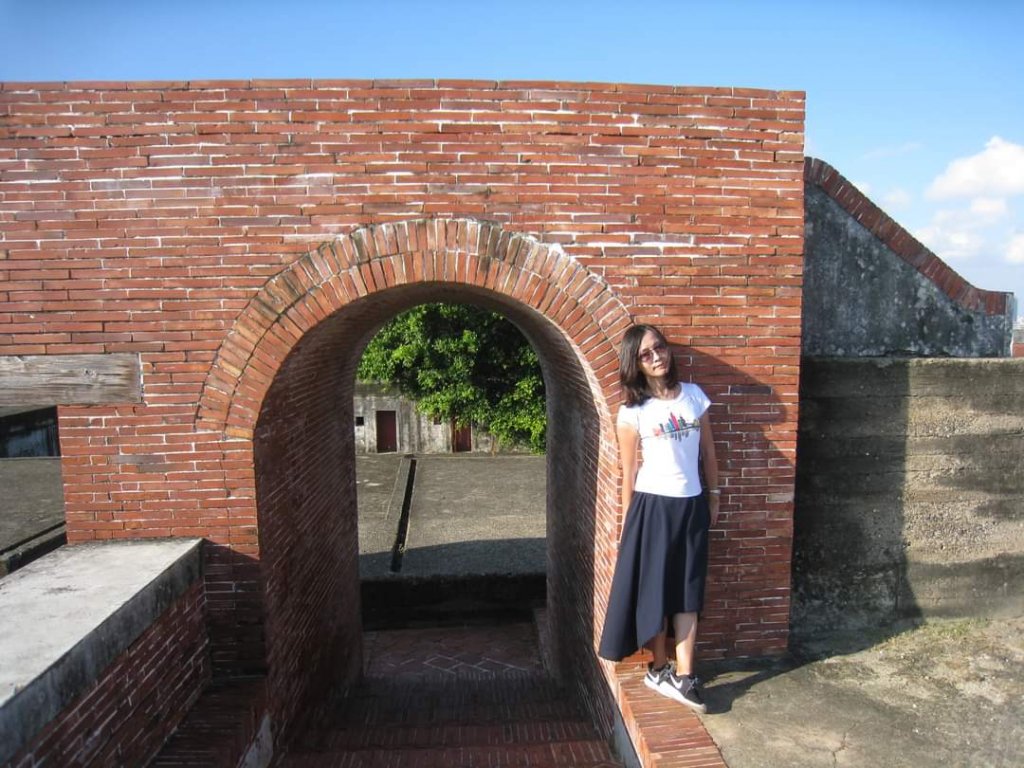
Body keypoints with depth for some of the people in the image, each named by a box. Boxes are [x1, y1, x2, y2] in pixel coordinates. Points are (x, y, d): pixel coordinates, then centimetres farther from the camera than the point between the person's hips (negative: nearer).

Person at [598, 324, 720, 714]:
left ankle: (683, 677, 14)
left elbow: (708, 452, 11)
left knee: (688, 594, 6)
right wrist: (629, 523, -1)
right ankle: (659, 669, 24)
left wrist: (713, 497, 11)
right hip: (653, 506, -3)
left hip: (691, 506, 3)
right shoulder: (633, 411, -7)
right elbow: (629, 472, -3)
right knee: (655, 591, 8)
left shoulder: (694, 396, 3)